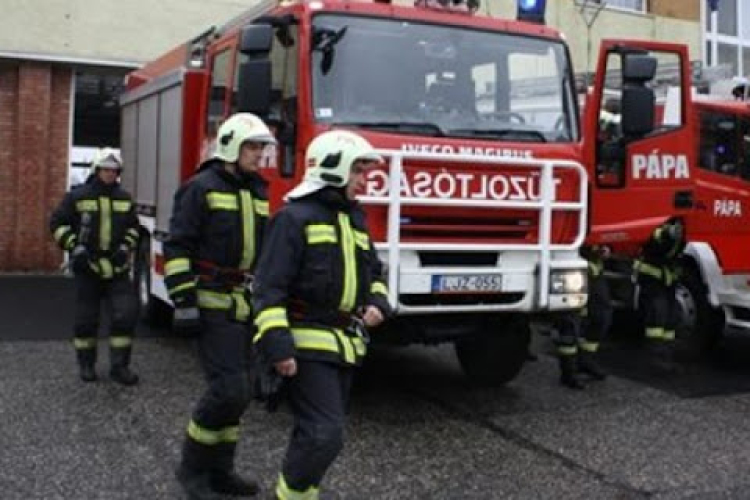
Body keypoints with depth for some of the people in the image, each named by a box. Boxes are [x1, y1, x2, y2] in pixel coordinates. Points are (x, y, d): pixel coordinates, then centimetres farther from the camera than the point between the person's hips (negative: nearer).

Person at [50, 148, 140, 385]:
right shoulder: (77, 196, -2)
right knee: (86, 318, 6)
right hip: (88, 267, -2)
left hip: (117, 268, 3)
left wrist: (125, 248, 1)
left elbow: (133, 227, 18)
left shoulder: (124, 198, 8)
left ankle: (119, 365, 2)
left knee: (126, 313, -6)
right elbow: (58, 223, 0)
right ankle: (86, 364, 22)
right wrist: (74, 247, -12)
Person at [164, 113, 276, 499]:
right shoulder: (202, 188, -8)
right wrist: (184, 301, -17)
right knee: (229, 390, -13)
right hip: (213, 305, -7)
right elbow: (177, 248, -12)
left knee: (236, 390, 10)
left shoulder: (257, 193, 14)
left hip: (247, 306, 8)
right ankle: (192, 467, 6)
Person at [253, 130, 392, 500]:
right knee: (324, 435, -12)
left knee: (320, 432, 15)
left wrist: (378, 303, 4)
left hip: (345, 345, 8)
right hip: (307, 344, -8)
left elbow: (373, 273, 25)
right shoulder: (295, 217, -10)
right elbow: (269, 287, -16)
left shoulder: (354, 220, 15)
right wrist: (277, 345, -23)